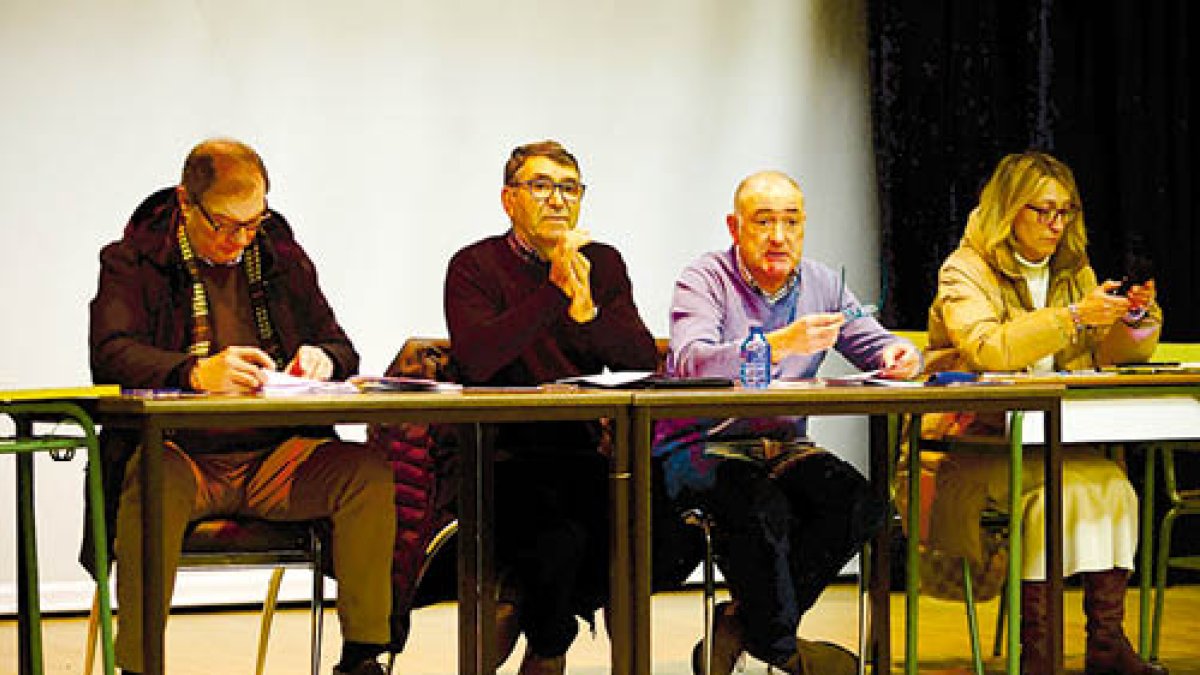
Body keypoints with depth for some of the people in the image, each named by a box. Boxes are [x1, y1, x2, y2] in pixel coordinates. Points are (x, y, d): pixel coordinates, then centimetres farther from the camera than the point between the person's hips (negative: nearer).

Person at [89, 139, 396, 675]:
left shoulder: (282, 257, 17)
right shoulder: (134, 260, 3)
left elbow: (341, 347, 16)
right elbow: (111, 354, -14)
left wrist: (324, 360, -11)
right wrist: (197, 373, -33)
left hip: (275, 458, 4)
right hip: (182, 453, -4)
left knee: (368, 470, -23)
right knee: (157, 479, -38)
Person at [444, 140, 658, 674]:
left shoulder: (603, 263, 14)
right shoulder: (476, 266, 1)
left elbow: (643, 362, 1)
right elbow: (476, 361, -17)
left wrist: (586, 311, -16)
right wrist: (554, 292, -19)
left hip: (586, 454, 5)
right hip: (508, 458, -4)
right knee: (561, 538, -33)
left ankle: (518, 598, 0)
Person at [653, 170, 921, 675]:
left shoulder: (822, 284, 11)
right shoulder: (705, 281, -7)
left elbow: (879, 348, 14)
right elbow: (690, 364, -25)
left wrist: (899, 356, -13)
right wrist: (780, 345, -38)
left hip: (784, 446, 6)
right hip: (702, 445, -5)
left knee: (860, 504, -23)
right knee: (762, 507, -35)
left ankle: (739, 628, -10)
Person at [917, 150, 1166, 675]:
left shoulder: (1072, 270, 17)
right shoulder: (966, 271, -3)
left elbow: (1113, 351, 20)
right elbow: (987, 349, -21)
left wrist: (1139, 318, -2)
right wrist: (1073, 317, -26)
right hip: (975, 439, -5)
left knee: (1112, 484, -24)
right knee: (1060, 487, -31)